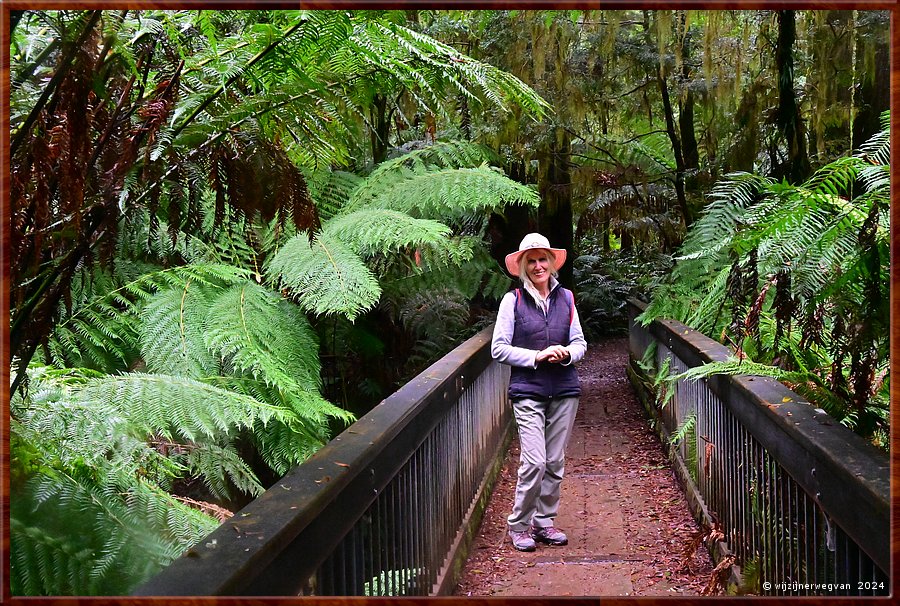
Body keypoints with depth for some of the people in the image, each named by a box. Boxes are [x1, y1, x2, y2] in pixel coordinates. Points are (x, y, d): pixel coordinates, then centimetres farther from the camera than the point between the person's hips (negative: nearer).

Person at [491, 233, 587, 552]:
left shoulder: (565, 297, 8)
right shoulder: (513, 300, -3)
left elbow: (580, 342, 13)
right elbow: (498, 348, -4)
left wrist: (567, 354, -9)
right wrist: (537, 356, -14)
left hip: (564, 390, 4)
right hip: (528, 391, -4)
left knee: (555, 462, 8)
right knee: (535, 462, -10)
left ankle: (544, 522, 23)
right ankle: (518, 525, 7)